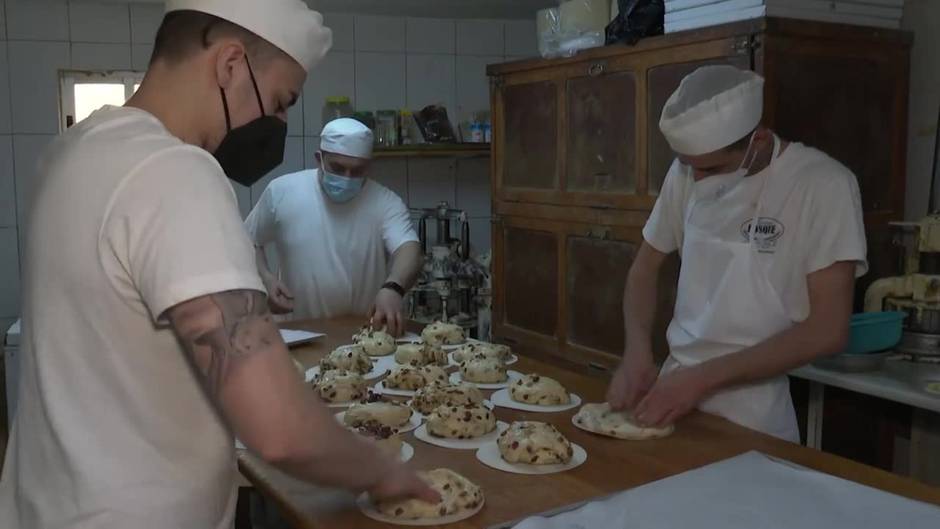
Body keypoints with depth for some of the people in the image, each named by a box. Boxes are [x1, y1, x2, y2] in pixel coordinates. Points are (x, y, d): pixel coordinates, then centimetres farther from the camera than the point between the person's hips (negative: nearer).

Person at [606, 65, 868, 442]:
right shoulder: (687, 171, -3)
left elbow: (827, 331, -18)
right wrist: (637, 351, -9)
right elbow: (646, 267, 7)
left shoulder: (824, 184, -16)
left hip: (750, 415, -4)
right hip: (674, 387, 5)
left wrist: (706, 377, -21)